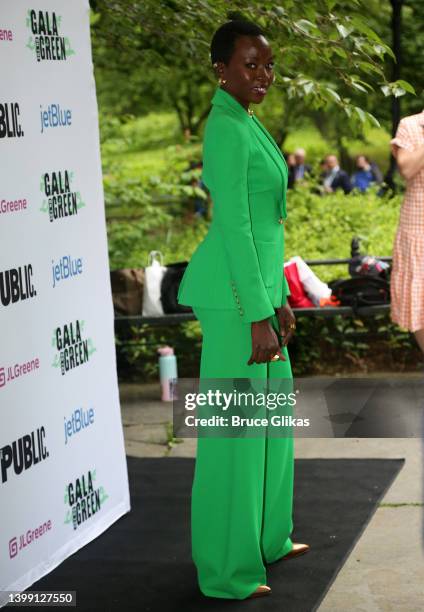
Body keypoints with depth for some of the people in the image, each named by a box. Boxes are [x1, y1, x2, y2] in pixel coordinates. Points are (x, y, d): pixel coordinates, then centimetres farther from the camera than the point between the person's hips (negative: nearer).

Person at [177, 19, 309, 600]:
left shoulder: (246, 124, 14)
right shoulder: (227, 129, -16)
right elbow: (234, 227, -20)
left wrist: (280, 299, 20)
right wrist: (259, 318, -20)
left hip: (258, 287, 10)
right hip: (235, 294, -10)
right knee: (236, 428, -2)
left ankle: (267, 537, 35)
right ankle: (227, 571, 9)